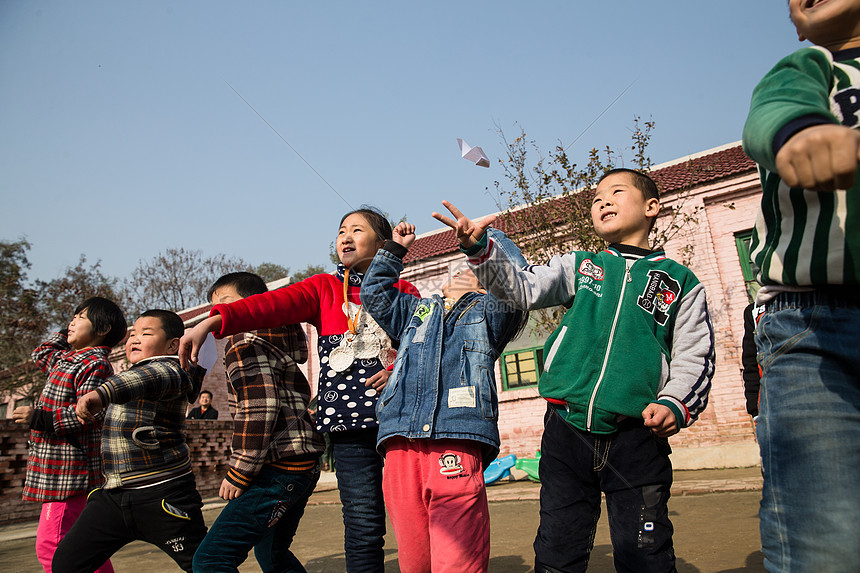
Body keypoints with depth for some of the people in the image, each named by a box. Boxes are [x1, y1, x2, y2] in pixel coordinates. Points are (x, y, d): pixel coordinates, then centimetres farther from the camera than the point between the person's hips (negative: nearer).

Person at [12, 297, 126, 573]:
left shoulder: (95, 364, -15)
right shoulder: (68, 358, 15)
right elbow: (41, 354, 32)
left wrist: (40, 418, -20)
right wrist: (69, 333, 21)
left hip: (69, 470, -10)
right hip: (60, 468, 10)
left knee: (50, 545, -9)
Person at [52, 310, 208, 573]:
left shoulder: (170, 369, -12)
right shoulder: (127, 375, 17)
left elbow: (155, 377, -38)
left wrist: (102, 394, -52)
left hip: (162, 493, -8)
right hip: (113, 493, 9)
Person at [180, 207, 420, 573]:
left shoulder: (403, 291, 14)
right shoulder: (325, 288, 12)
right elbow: (272, 304, -4)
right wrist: (212, 322, -18)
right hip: (349, 419, 0)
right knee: (363, 523, -3)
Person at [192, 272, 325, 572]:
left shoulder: (245, 344, -8)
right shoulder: (277, 343, 20)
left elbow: (259, 410, -20)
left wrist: (239, 474, -14)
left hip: (280, 468, -10)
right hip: (304, 465, 10)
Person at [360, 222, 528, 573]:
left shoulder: (489, 311, 21)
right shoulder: (417, 311, 32)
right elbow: (374, 293, 34)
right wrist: (394, 249, 34)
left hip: (455, 441, -3)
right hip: (400, 442, 4)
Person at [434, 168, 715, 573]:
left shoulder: (681, 282, 10)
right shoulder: (579, 266, 14)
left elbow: (693, 357, 8)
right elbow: (524, 288, 0)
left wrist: (674, 404, -10)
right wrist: (481, 249, -16)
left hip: (637, 436, -1)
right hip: (567, 427, 2)